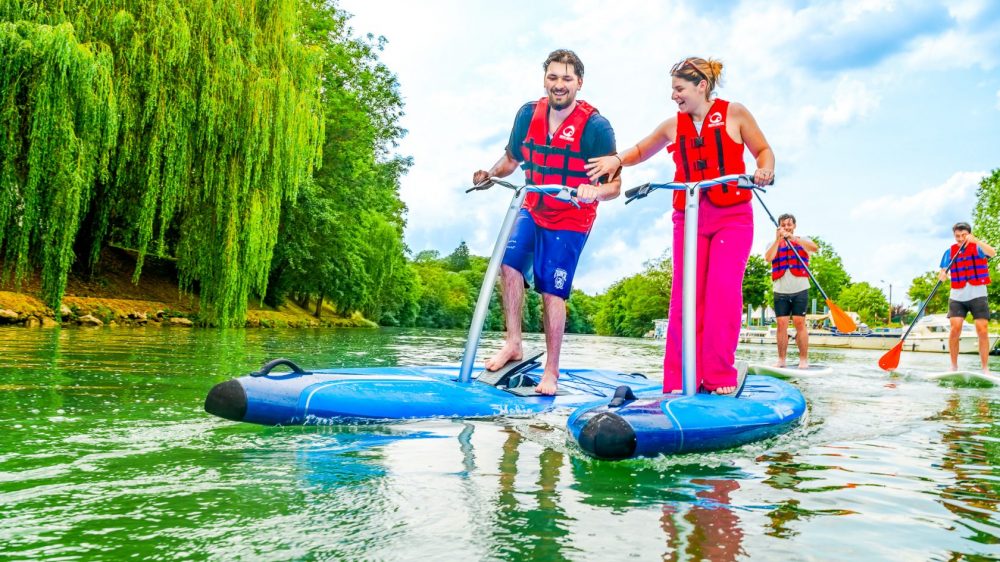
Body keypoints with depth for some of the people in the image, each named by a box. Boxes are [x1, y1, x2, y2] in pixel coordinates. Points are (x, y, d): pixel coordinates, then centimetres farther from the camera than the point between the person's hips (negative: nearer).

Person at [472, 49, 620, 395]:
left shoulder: (595, 126, -15)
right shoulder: (528, 114, -3)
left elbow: (614, 185, -16)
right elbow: (511, 159, 11)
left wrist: (594, 191, -38)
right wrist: (490, 174, -8)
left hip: (571, 219, -4)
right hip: (532, 209, 4)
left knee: (552, 291, -4)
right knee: (510, 261, -19)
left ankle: (551, 371, 10)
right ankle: (513, 344, -4)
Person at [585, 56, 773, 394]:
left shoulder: (734, 114, 1)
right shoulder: (673, 126, 8)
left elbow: (763, 150, 6)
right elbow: (640, 151, 19)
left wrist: (764, 170, -16)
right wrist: (617, 160, -1)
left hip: (733, 217, -2)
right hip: (688, 217, 3)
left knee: (724, 293, -11)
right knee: (685, 295, -3)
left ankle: (720, 377, -2)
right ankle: (680, 379, 1)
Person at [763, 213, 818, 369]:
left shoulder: (803, 241, 10)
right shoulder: (773, 243, 13)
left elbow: (815, 248, -14)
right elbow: (768, 258, -8)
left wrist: (793, 238, -22)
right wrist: (778, 239, -13)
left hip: (800, 290, -1)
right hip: (780, 291, 1)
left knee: (800, 323, -5)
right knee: (782, 324, -3)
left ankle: (804, 359, -3)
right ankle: (781, 359, 1)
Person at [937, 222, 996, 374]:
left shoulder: (977, 247, 0)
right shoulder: (950, 252, 6)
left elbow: (992, 253, -23)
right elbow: (942, 276, 4)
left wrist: (976, 241, -37)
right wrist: (943, 275, -20)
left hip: (977, 295, -1)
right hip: (957, 297, 1)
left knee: (982, 330, -8)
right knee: (955, 329, -10)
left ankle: (985, 368, 0)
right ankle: (954, 367, 0)